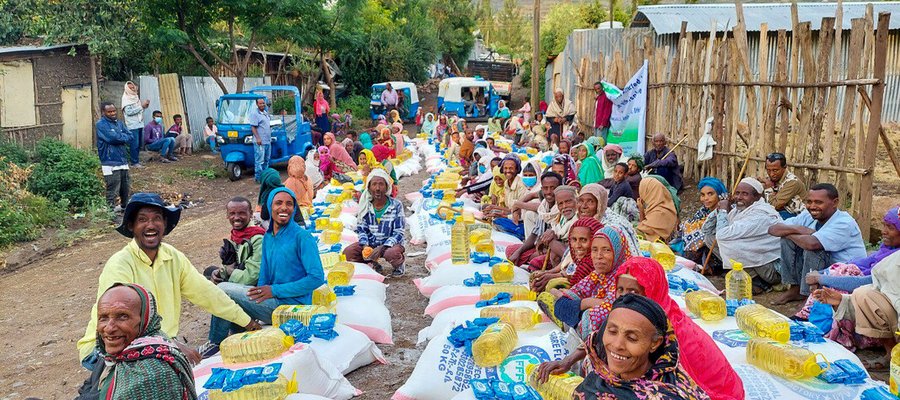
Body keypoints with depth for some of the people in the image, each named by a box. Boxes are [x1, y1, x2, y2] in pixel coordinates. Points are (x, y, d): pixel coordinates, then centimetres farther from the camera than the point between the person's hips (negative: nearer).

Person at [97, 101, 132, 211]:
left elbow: (130, 137, 5)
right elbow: (112, 137, -20)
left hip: (123, 161, 7)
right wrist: (123, 137, -3)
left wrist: (119, 137, -10)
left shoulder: (119, 123, 14)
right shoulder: (101, 124, -7)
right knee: (113, 192, -5)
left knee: (126, 189, 16)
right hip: (110, 163, -7)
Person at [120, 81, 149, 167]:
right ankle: (134, 162, -2)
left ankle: (137, 160, 19)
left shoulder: (135, 97, 15)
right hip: (132, 125, -7)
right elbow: (129, 111, -17)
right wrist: (141, 106, -15)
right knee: (134, 144, -7)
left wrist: (145, 106, 3)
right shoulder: (126, 98, -7)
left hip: (139, 124, 7)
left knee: (139, 144, 10)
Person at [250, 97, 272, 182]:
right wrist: (258, 138, -24)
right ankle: (258, 177, -4)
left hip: (268, 141, 9)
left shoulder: (266, 113, 17)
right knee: (259, 160, -8)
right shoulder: (254, 113, -10)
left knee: (267, 160, 16)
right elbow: (253, 127, -16)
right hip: (260, 142, -9)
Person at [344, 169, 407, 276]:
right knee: (348, 252, -19)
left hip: (390, 244, -4)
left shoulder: (396, 206, -11)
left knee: (392, 253, -38)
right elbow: (361, 229, 4)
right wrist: (365, 246, -16)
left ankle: (399, 265, -1)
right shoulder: (365, 206, -2)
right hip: (370, 244, 4)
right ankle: (372, 264, 6)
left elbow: (399, 233, -12)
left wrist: (382, 248, -25)